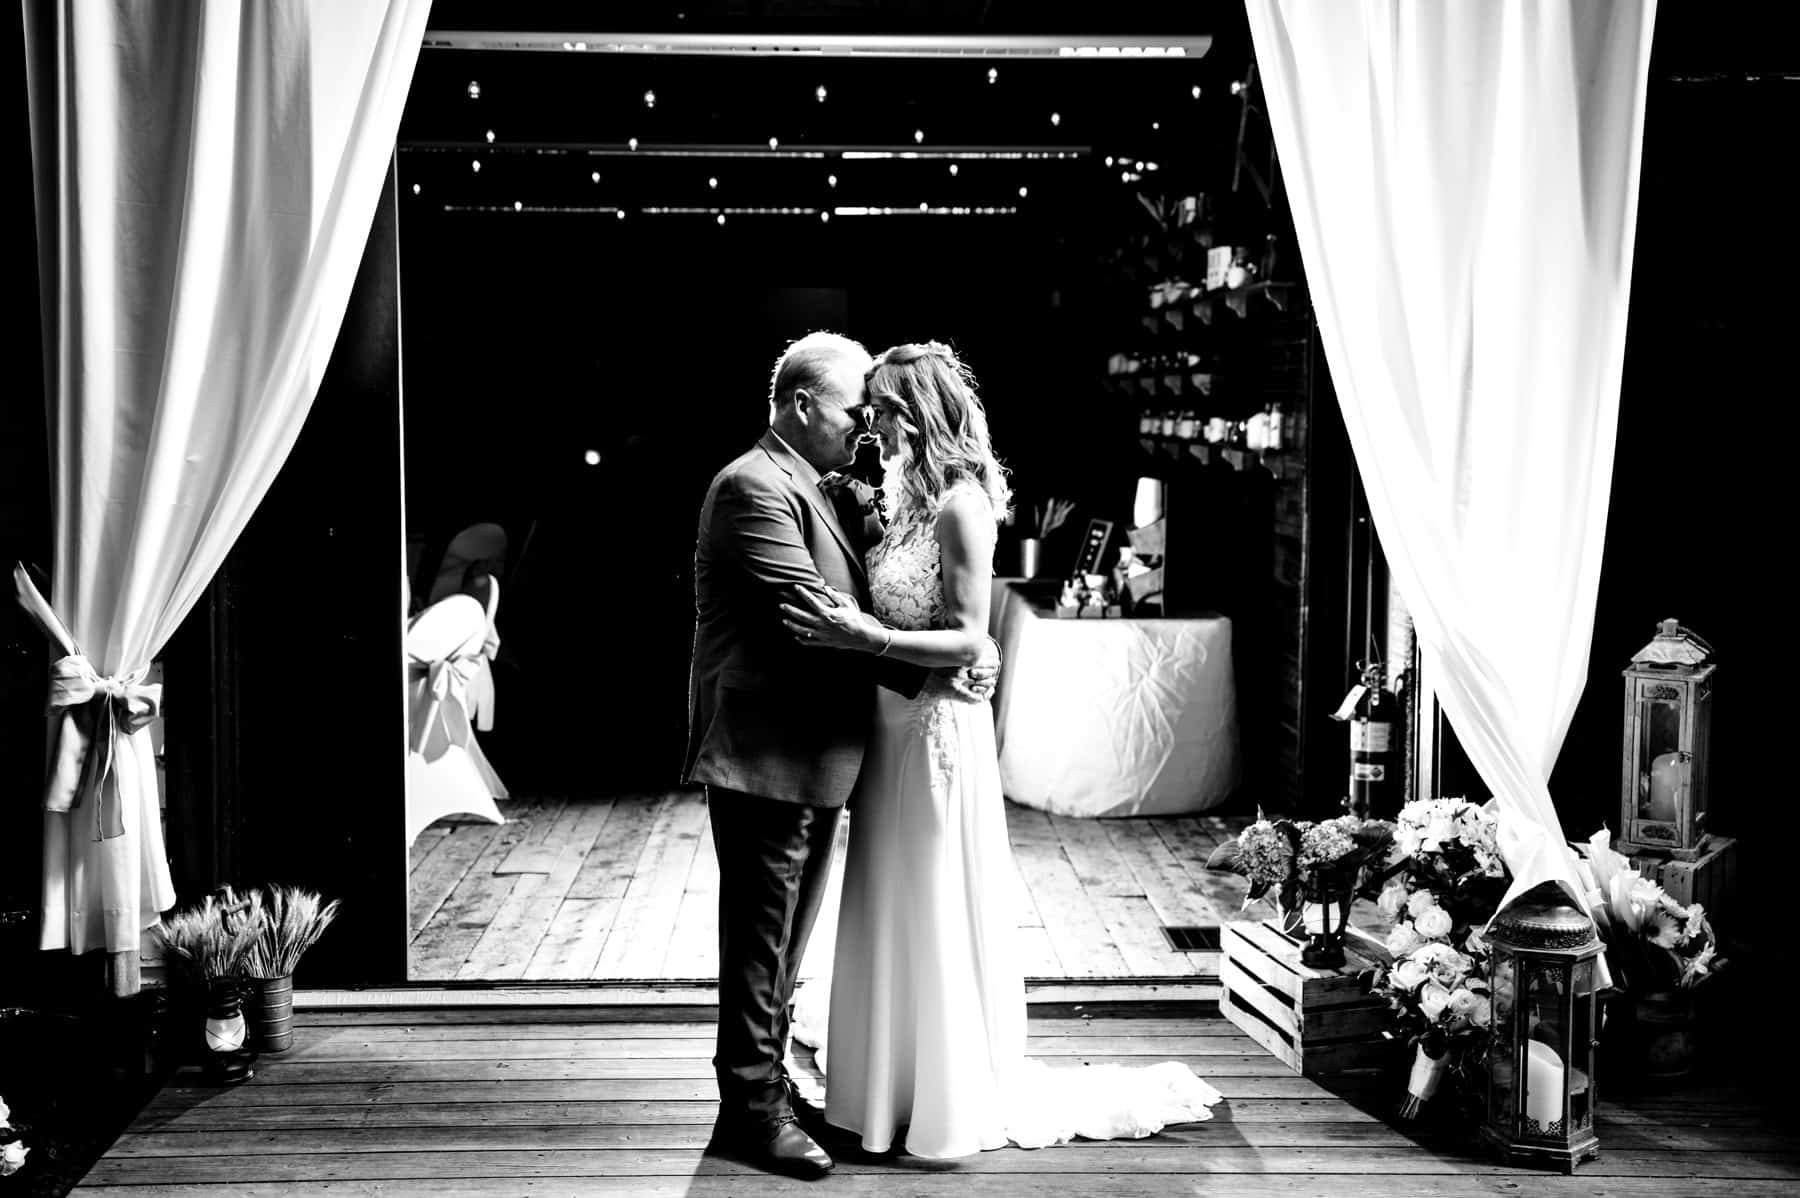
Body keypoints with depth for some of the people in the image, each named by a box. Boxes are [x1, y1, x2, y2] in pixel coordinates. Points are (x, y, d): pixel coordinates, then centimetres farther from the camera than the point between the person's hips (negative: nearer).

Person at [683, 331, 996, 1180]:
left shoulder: (816, 495, 17)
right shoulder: (754, 489, -15)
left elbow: (853, 601, 16)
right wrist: (930, 671, -21)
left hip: (812, 759, 10)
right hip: (764, 758, -10)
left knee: (783, 940, 18)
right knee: (760, 940, 0)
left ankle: (764, 1086, 31)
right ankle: (753, 1109, 11)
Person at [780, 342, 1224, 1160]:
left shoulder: (960, 504, -16)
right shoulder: (909, 495, 10)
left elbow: (965, 640, -20)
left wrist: (860, 637, -25)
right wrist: (846, 626, 0)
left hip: (938, 732, -9)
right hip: (897, 728, 9)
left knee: (937, 913, 4)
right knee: (894, 914, 16)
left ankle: (956, 1100, 19)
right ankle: (895, 1085, 31)